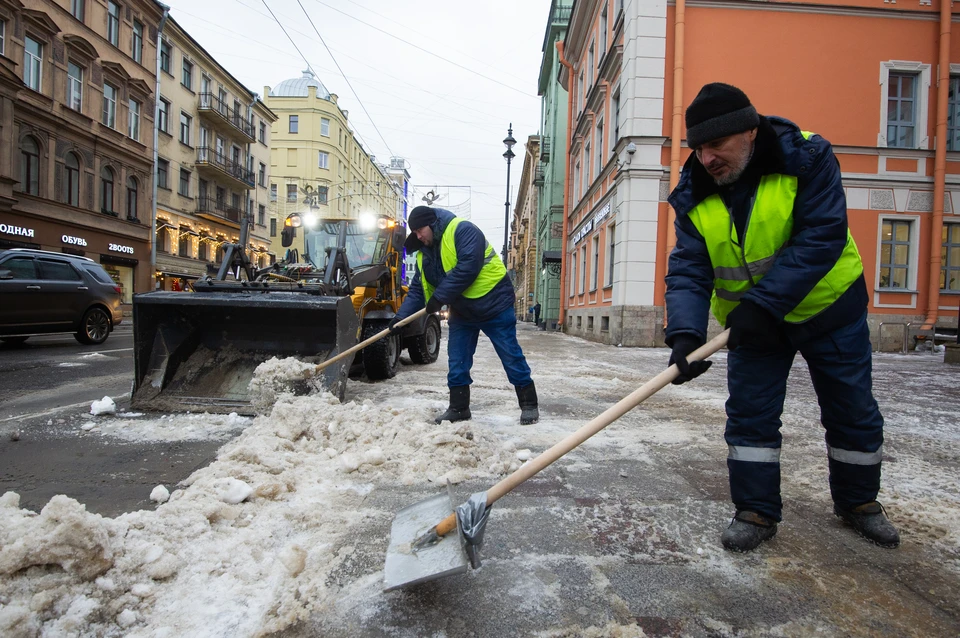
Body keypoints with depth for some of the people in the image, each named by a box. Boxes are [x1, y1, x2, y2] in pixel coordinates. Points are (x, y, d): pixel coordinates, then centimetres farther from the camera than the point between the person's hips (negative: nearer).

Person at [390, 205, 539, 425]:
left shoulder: (462, 231, -18)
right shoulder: (424, 253, 8)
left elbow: (467, 268, -30)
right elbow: (417, 289, 9)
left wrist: (439, 297, -25)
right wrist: (401, 316, -4)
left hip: (493, 304, -8)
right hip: (462, 311, 8)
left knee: (511, 356, -1)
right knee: (457, 362, 6)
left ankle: (529, 404, 10)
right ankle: (458, 408, 18)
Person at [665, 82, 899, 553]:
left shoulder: (807, 158, -20)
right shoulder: (694, 196, -12)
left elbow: (822, 239, -28)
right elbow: (689, 270, -18)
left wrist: (762, 303, -36)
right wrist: (685, 333, -34)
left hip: (829, 307, -1)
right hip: (752, 318, 2)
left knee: (852, 410, 12)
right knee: (749, 414, -1)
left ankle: (858, 501, 34)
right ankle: (756, 511, 15)